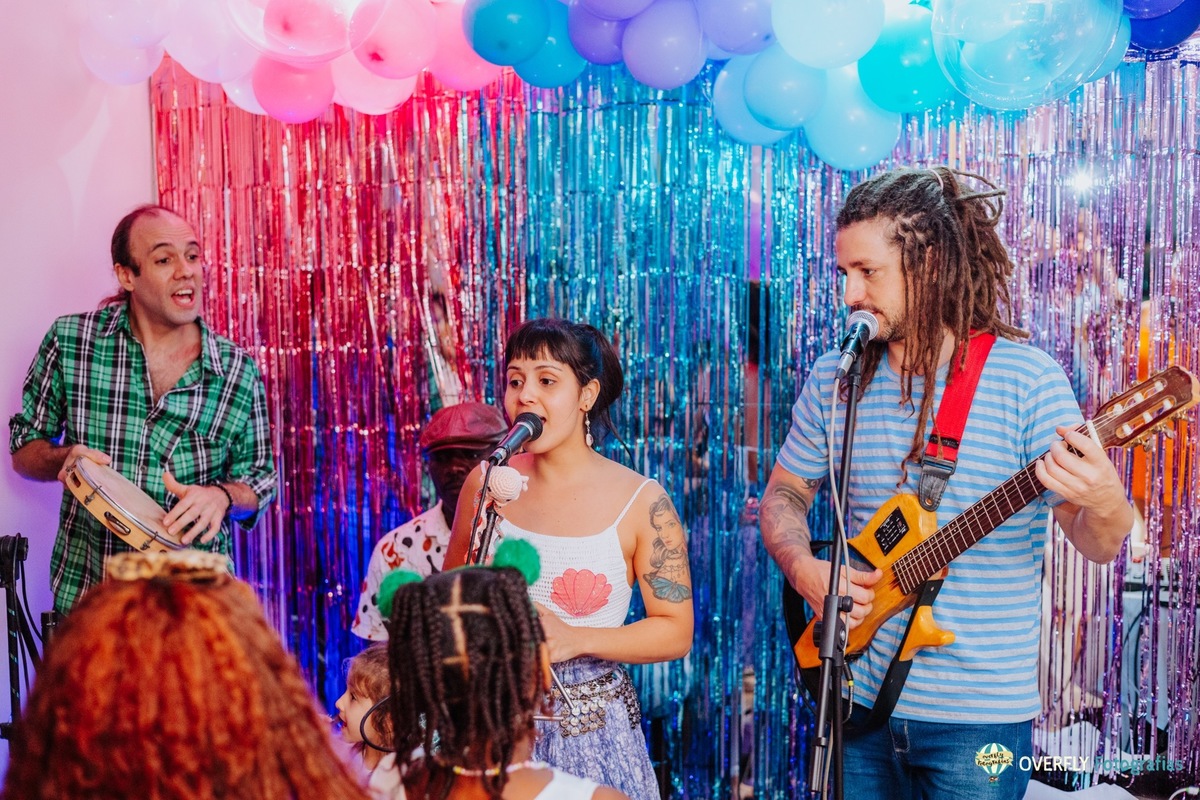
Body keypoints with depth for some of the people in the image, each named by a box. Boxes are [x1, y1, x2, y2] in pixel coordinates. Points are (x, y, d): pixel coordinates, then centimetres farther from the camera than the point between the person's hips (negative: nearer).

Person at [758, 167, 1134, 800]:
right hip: (858, 699, 4)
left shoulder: (1025, 378, -10)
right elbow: (783, 493, 13)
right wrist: (804, 570, -8)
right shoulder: (834, 380, 2)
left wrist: (1103, 506, -33)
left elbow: (1096, 545, -10)